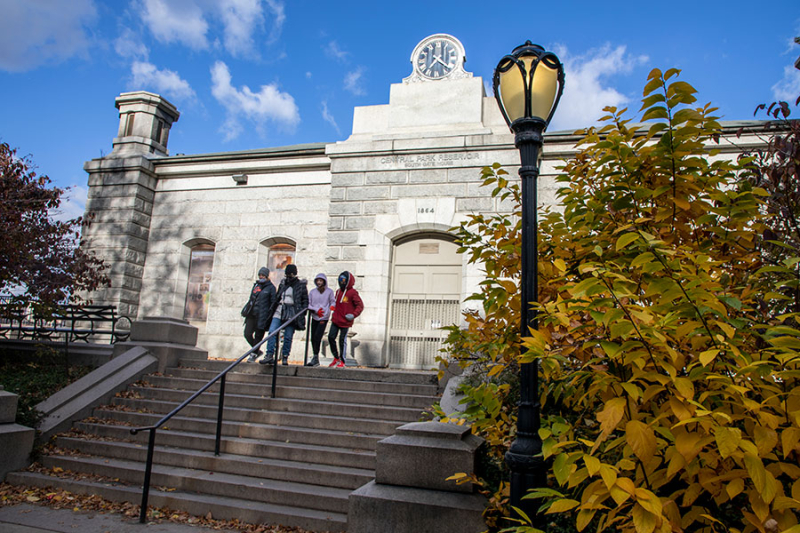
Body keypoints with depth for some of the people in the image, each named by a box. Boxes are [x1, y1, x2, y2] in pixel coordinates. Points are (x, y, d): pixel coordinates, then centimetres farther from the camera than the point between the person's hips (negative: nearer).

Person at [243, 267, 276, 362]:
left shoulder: (271, 287, 0)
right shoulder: (256, 285, 16)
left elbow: (273, 303, -1)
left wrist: (270, 315, -8)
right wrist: (247, 311, 18)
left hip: (262, 315, -5)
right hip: (252, 314, 5)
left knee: (258, 336, 0)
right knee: (247, 334, -1)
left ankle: (253, 354, 13)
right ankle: (257, 351, 17)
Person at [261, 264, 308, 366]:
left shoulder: (301, 285, 3)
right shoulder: (283, 283, 14)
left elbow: (305, 300, 5)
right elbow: (277, 297, 20)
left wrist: (302, 313, -5)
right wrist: (271, 310, 15)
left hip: (292, 313, -3)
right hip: (279, 311, 4)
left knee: (288, 336, -3)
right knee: (272, 332, -10)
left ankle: (285, 357, 9)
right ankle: (269, 355, -11)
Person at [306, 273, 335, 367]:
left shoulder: (329, 291, 0)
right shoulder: (312, 292, 6)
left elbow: (332, 302, 7)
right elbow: (308, 304, 6)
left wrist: (332, 306, -15)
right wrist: (316, 310, -8)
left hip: (324, 318, -4)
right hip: (314, 317, 4)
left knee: (317, 337, -15)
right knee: (313, 338, 5)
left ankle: (315, 358, -9)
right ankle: (316, 359, 15)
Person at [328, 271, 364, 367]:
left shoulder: (353, 293, -9)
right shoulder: (338, 291, 12)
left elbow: (360, 305, -8)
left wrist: (354, 314, -19)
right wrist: (334, 312, 13)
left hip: (345, 321, -6)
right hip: (335, 320, 6)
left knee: (342, 340, 1)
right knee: (331, 337, 1)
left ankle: (342, 361, 15)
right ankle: (336, 358, 19)